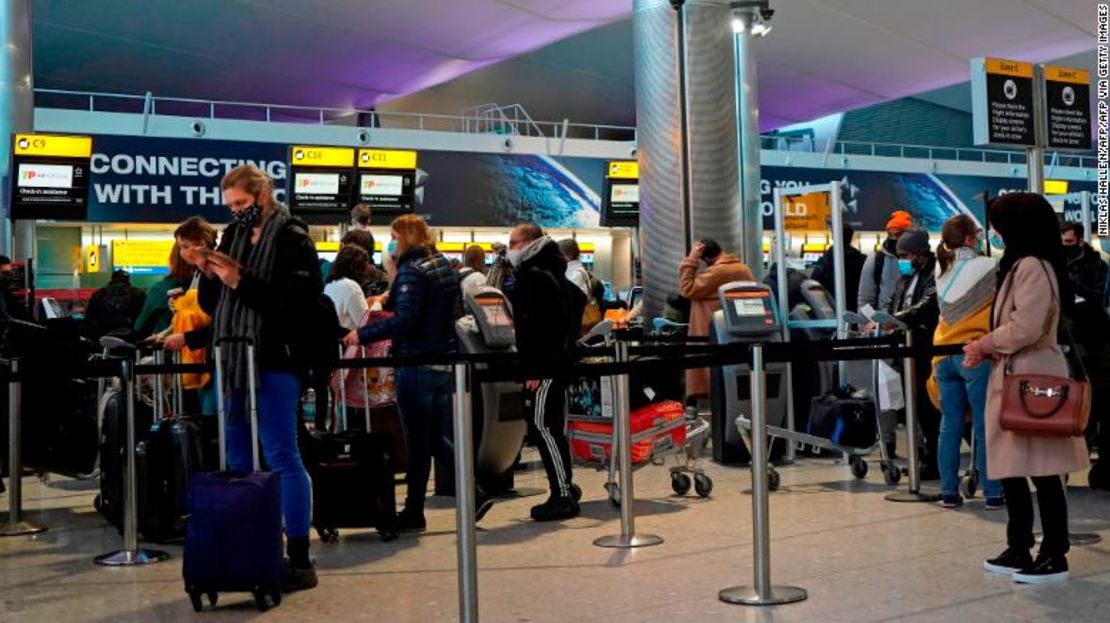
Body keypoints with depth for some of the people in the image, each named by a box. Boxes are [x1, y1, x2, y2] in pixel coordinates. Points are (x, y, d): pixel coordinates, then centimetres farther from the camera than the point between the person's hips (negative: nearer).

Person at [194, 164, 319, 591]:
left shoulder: (293, 239, -5)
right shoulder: (233, 235, 15)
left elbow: (296, 304, -18)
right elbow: (211, 305, 17)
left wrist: (240, 282, -19)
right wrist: (210, 276, -2)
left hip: (274, 362, -7)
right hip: (233, 361, 8)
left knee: (282, 457, -6)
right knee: (237, 460, 10)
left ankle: (299, 559, 0)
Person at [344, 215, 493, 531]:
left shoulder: (412, 270, -14)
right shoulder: (443, 265, 12)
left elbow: (404, 321, -24)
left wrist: (362, 335, -18)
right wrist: (391, 300, 20)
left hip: (417, 365, -8)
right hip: (445, 360, 8)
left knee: (417, 442, 1)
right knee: (437, 438, 16)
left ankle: (414, 514, 12)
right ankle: (475, 496, 12)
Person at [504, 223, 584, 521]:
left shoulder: (535, 276, -13)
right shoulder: (551, 272, 19)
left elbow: (534, 324, -21)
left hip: (544, 361, -11)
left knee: (542, 426, -11)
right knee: (553, 428, 12)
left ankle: (563, 496, -12)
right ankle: (564, 493, 17)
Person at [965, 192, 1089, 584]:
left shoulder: (1032, 266, -14)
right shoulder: (1020, 265, 18)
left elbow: (1026, 328, -21)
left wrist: (984, 345, -7)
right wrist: (988, 349, 4)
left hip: (1033, 377, -10)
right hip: (1015, 376, 10)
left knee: (1042, 471, -3)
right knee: (1011, 469, 12)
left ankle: (1054, 557, 5)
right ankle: (1019, 551, 20)